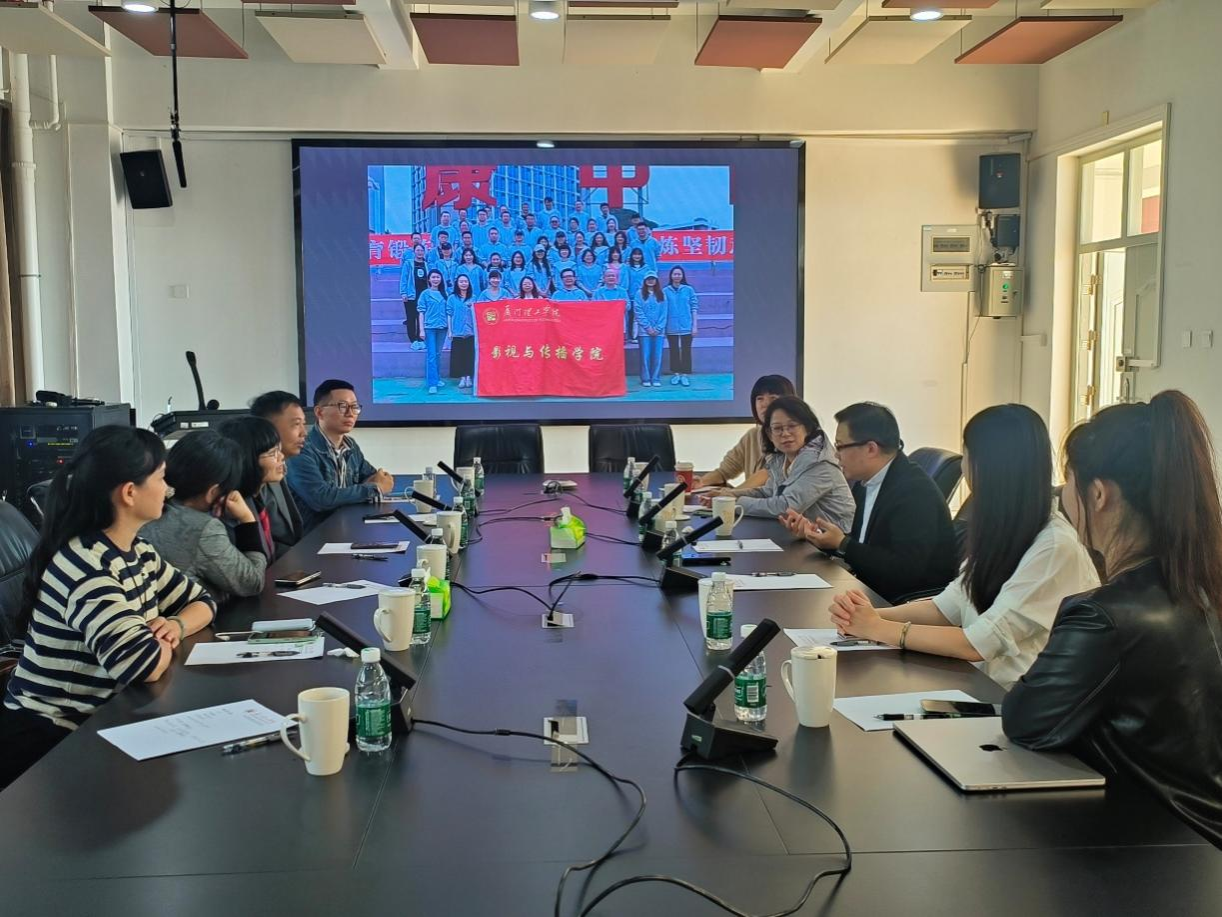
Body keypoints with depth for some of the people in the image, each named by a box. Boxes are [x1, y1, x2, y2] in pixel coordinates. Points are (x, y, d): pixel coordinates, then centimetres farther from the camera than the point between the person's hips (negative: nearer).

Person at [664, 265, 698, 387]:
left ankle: (685, 374, 7)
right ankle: (675, 374, 17)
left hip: (686, 327, -1)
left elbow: (694, 308, 3)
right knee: (674, 351, 8)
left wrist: (694, 326, -1)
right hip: (671, 327, 1)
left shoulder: (689, 290, 1)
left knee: (686, 351, 1)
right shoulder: (666, 291, 1)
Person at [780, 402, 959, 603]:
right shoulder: (865, 483, 5)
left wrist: (842, 544, -19)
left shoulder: (915, 491, -20)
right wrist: (817, 533, 0)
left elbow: (905, 570, -24)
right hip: (873, 592, 7)